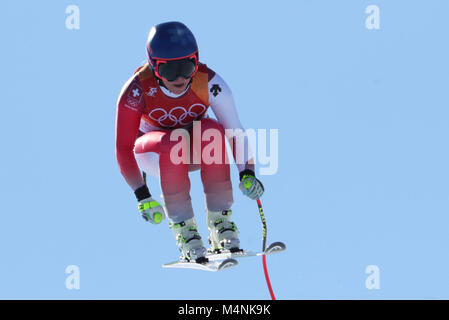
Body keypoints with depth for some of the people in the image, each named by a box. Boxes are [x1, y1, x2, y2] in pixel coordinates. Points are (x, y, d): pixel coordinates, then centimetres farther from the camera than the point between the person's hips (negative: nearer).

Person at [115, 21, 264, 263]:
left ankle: (220, 222, -25)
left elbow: (235, 131, -21)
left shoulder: (209, 83, -24)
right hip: (151, 150, -1)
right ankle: (183, 229, -26)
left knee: (212, 130, -33)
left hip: (196, 149, 2)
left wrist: (247, 173, -36)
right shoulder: (137, 90, -27)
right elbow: (123, 148, -25)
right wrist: (142, 196, -33)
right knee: (173, 144, -36)